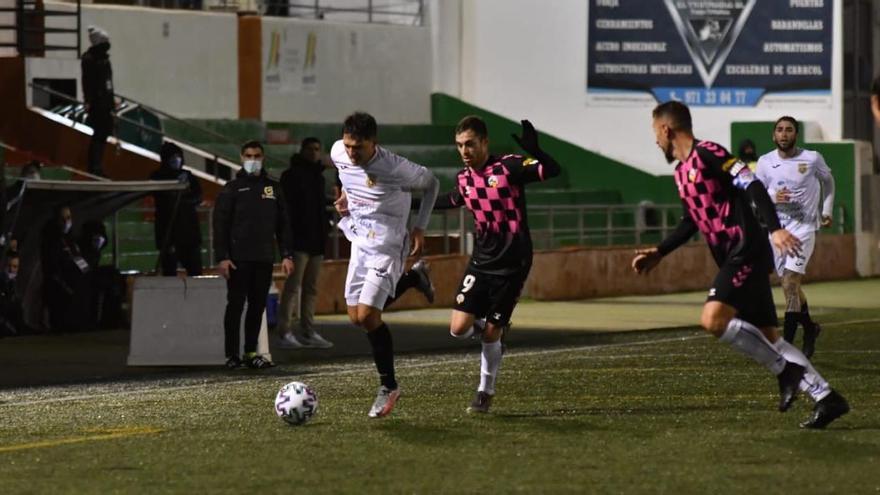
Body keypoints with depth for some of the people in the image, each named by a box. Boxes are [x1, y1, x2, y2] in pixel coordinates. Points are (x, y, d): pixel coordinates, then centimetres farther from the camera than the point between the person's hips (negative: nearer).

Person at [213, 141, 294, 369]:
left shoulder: (273, 188, 13)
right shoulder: (232, 188, 2)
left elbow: (283, 224, 15)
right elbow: (220, 224, -3)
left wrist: (287, 255, 6)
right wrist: (222, 257, -11)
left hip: (265, 258, 4)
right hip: (239, 258, -4)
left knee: (258, 305, 4)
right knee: (236, 304, -4)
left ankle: (251, 353, 11)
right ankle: (231, 355, -1)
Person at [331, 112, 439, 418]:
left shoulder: (395, 169, -24)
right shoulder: (339, 153, -8)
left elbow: (431, 184, -6)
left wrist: (420, 228, -7)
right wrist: (345, 195, 2)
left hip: (387, 246, -7)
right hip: (360, 242, 7)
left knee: (367, 315, -15)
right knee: (356, 317, 8)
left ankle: (388, 387, -1)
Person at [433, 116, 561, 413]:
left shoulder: (508, 167, -13)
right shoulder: (464, 179, 4)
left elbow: (552, 171, -24)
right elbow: (452, 201, 27)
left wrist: (534, 151, -42)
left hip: (511, 265, -5)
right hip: (481, 262, 5)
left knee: (491, 333, -1)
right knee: (459, 329, -8)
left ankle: (486, 393, 18)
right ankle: (492, 327, 26)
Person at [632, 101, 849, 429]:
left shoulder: (708, 154, -9)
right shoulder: (681, 171, 19)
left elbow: (752, 186, -18)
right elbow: (691, 222, 30)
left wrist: (774, 229, -29)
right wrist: (659, 252, 23)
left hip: (746, 252, -10)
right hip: (732, 259, 10)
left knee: (713, 319, -22)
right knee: (766, 337, 5)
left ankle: (785, 369, -12)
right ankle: (826, 397, 6)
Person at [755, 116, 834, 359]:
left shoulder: (812, 159, -5)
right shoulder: (765, 162, 0)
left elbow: (828, 181, 15)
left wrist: (827, 211, 13)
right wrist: (773, 197, -15)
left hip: (803, 229, -4)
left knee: (790, 286, -16)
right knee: (791, 286, 14)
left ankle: (787, 344, -17)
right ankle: (810, 328, 38)